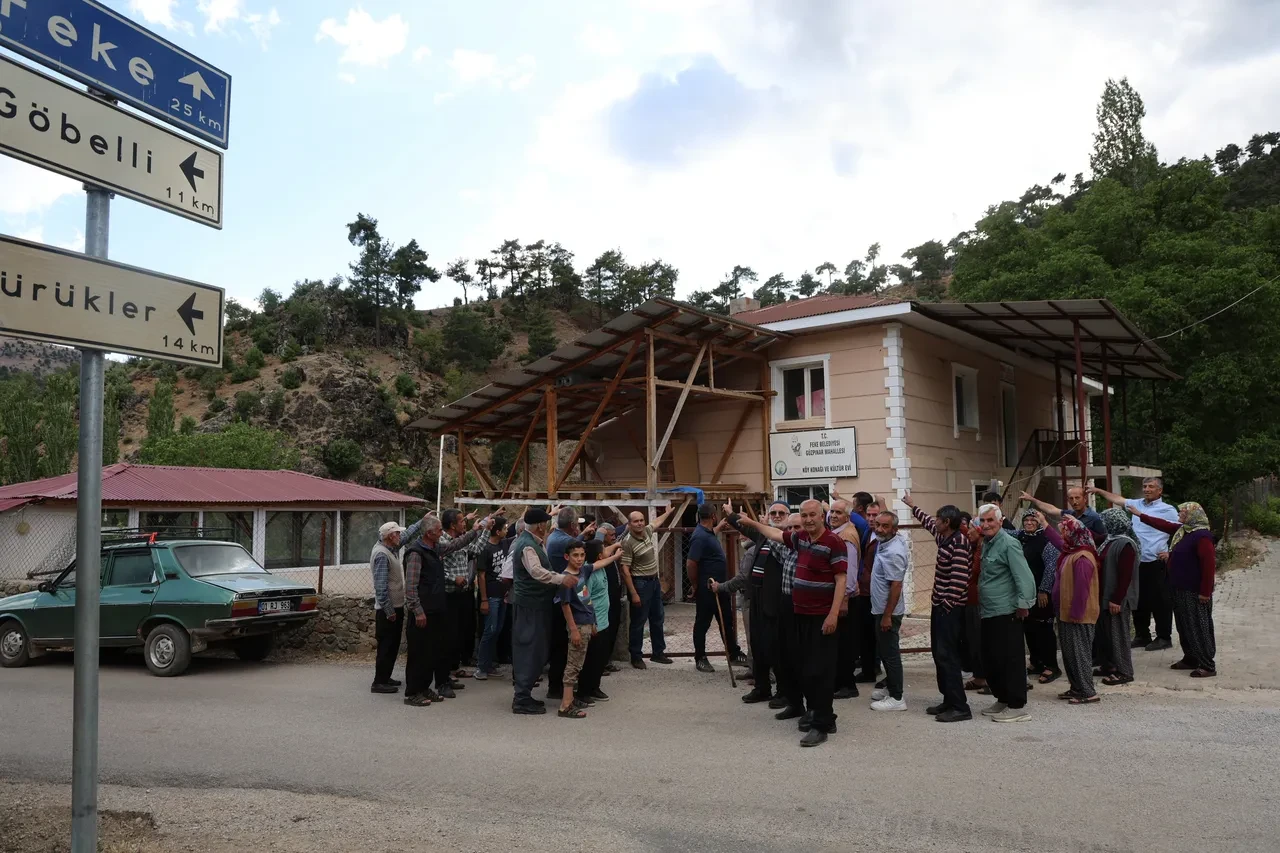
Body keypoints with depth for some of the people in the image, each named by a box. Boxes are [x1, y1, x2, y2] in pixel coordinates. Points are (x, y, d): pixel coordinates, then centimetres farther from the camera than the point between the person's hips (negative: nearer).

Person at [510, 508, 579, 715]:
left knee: (527, 649, 15)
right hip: (531, 604, -11)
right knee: (531, 650, -7)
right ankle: (522, 699, -3)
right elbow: (537, 571, -36)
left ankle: (523, 695, 23)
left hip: (533, 603, 11)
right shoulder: (527, 546, -19)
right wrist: (561, 578, -43)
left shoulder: (530, 542, 15)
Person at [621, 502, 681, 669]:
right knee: (638, 622, 0)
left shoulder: (647, 531, 1)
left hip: (654, 581, 8)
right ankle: (636, 657, 12)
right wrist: (633, 594, -24)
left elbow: (657, 521, 27)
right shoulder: (628, 542, -21)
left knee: (657, 619, 16)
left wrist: (668, 512, 42)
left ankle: (658, 652, 27)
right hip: (640, 583, -8)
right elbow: (625, 570, -21)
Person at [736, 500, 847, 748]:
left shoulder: (833, 542, -13)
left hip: (822, 617, -8)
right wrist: (753, 523, 36)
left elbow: (841, 580, -16)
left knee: (820, 670, -7)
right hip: (801, 614, 8)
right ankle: (815, 710, 26)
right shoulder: (800, 539, 9)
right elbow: (776, 534, 28)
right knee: (804, 666, 13)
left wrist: (833, 614, -20)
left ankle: (822, 724, -2)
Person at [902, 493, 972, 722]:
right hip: (940, 605, 10)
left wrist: (948, 603, -21)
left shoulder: (959, 542, -17)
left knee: (947, 656, -10)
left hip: (950, 608, -10)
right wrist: (913, 506, 44)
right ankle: (949, 700, 20)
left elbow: (959, 577, -23)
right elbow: (928, 523, 32)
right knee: (939, 654, 13)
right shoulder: (944, 537, 10)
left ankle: (960, 707, -6)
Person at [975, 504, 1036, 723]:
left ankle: (1017, 707, 5)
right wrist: (979, 600, 13)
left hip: (1006, 612, -9)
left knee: (1010, 659, -3)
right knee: (990, 659, 15)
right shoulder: (985, 544, 13)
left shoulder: (1009, 544, -13)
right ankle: (1002, 700, 28)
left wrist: (1023, 604, -19)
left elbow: (1023, 576, -19)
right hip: (988, 612, 9)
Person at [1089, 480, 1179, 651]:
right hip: (1137, 562, 6)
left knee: (1160, 601, 0)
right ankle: (1142, 636, 23)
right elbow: (1119, 499, 26)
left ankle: (1164, 638, 10)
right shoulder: (1136, 504, 13)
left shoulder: (1168, 510, -4)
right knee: (1139, 601, 13)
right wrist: (1100, 491, 24)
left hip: (1157, 564, -6)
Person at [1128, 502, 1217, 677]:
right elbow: (1164, 525, 24)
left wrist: (1205, 592, -22)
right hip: (1181, 590, 10)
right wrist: (1140, 515, 25)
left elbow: (1209, 565, -23)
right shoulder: (1182, 530, 8)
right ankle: (1190, 659, 25)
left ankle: (1208, 666, 1)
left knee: (1199, 628, -5)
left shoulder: (1201, 536, -20)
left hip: (1195, 592, -10)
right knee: (1184, 627, 15)